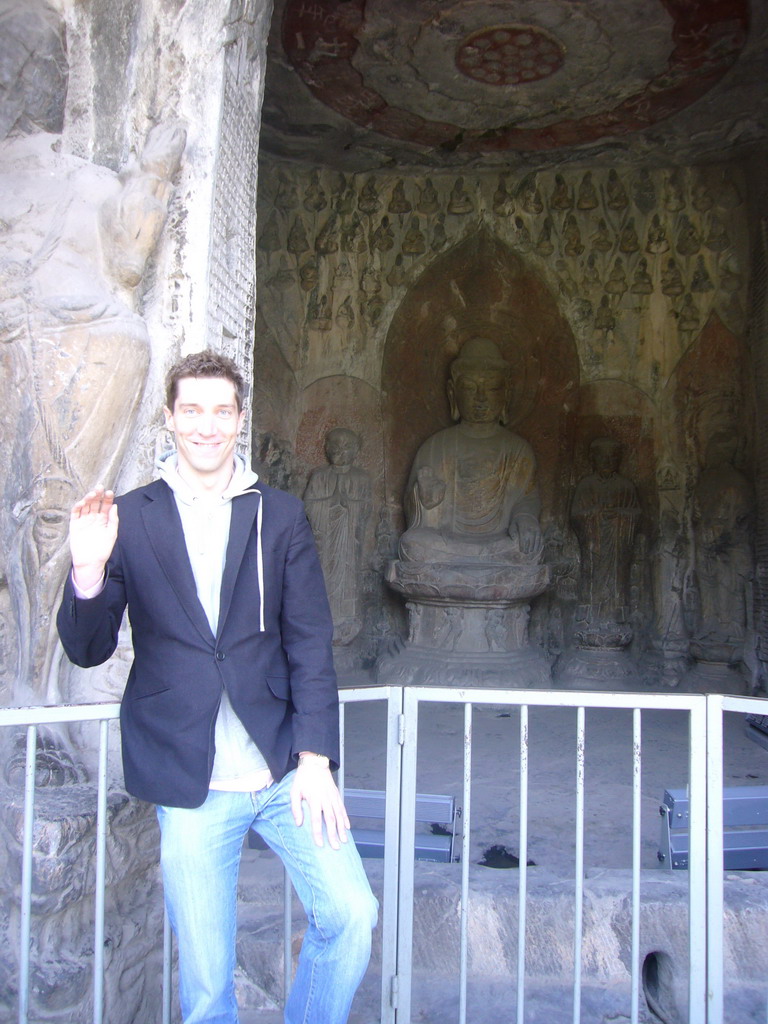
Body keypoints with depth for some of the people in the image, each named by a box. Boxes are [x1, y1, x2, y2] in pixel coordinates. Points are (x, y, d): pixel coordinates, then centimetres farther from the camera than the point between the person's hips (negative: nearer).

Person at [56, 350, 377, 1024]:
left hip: (284, 770, 1)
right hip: (191, 784, -1)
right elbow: (87, 650, 1)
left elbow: (310, 644, 2)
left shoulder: (281, 517, 6)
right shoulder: (129, 519, 2)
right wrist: (88, 571, -18)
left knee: (351, 915, -7)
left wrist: (315, 759, -6)